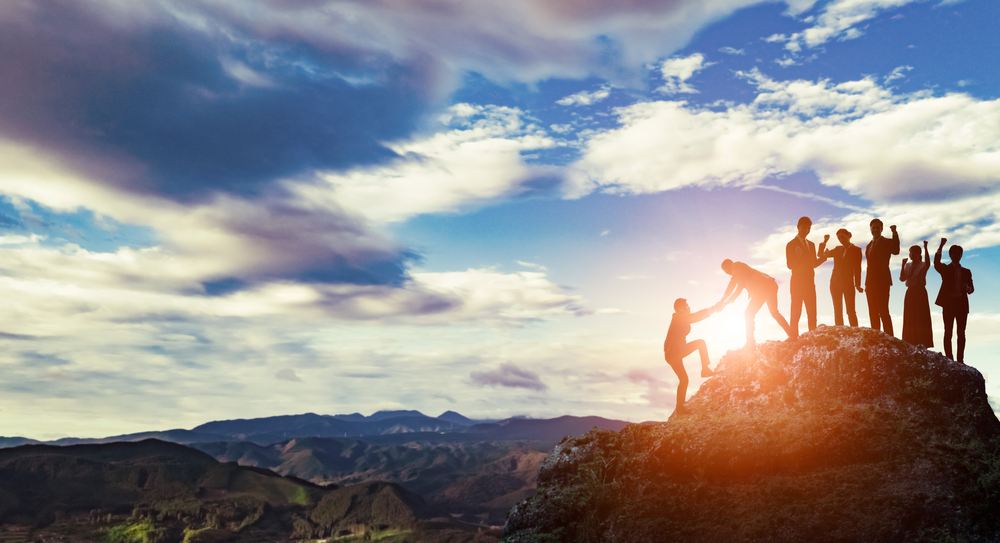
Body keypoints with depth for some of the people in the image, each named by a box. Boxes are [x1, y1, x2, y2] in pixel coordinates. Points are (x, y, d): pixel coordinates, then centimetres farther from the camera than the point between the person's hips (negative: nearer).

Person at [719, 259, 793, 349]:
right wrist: (725, 303, 24)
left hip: (762, 287, -10)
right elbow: (737, 291, 31)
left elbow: (732, 284, -6)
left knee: (749, 314, -4)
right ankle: (792, 335, 27)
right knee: (774, 313, 25)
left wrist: (722, 301, -4)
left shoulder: (737, 266, 3)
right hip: (772, 285, 10)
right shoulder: (740, 274, 30)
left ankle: (751, 342, -7)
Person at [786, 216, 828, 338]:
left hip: (810, 283, 6)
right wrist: (806, 261, -16)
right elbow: (790, 265, -8)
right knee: (796, 313, -7)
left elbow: (813, 263, 13)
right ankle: (794, 338, -7)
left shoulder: (811, 244, 18)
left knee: (812, 313, 1)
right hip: (797, 282, -6)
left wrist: (823, 256, -3)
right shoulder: (791, 245, -1)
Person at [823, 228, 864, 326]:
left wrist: (858, 284, -9)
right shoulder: (837, 249, 14)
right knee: (838, 311, 2)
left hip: (848, 283, -4)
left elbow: (857, 268, -2)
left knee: (850, 310, -9)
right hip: (835, 283, 4)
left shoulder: (856, 250, 2)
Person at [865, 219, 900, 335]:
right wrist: (866, 284, 12)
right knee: (873, 313, 6)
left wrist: (894, 233, -33)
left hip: (882, 281, -7)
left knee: (883, 311, -14)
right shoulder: (869, 245, 20)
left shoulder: (887, 242, 0)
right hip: (870, 282, 7)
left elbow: (896, 251, -23)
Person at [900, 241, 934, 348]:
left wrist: (925, 248, -37)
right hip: (910, 293, 5)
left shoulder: (923, 265, -3)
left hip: (920, 292, -5)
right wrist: (903, 265, -10)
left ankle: (923, 344, -6)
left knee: (921, 318, -6)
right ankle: (911, 344, 8)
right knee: (910, 320, 4)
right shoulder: (908, 265, 11)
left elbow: (927, 263, -28)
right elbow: (902, 278, 1)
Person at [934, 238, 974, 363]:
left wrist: (967, 287, -12)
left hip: (962, 304, 3)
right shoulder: (945, 269, 6)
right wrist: (941, 246, -25)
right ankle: (949, 359, -3)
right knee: (948, 332, -4)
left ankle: (960, 360, 5)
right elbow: (936, 264, -17)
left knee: (961, 333, 2)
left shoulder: (966, 272, 16)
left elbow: (971, 289, 13)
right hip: (949, 303, -3)